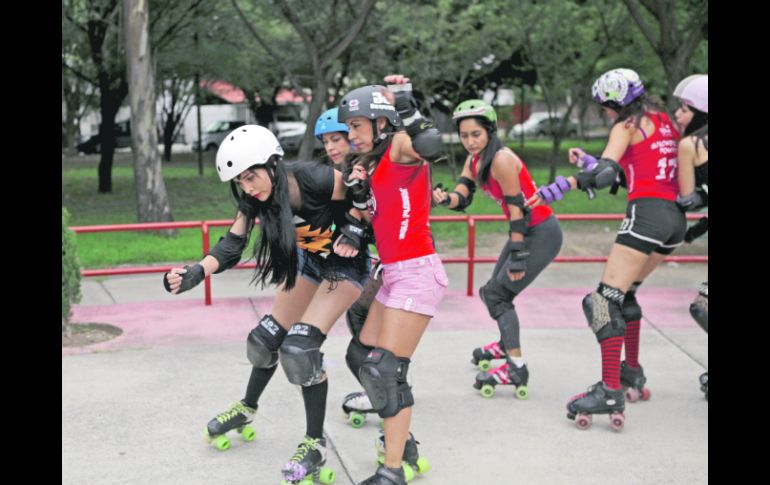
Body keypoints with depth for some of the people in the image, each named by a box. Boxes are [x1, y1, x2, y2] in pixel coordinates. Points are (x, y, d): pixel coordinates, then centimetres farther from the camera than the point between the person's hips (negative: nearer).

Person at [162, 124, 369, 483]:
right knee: (267, 337, 11)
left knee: (300, 347, -19)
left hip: (346, 262, -6)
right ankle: (247, 408, 40)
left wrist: (352, 232, -30)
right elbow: (231, 246, -20)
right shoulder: (254, 199, -15)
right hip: (310, 261, 6)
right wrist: (196, 272, -37)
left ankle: (316, 446, -4)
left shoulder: (319, 180, -33)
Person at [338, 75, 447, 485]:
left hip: (417, 272, -10)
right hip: (394, 272, 10)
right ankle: (401, 442, 26)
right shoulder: (372, 162, 14)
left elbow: (430, 148, -34)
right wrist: (359, 190, 0)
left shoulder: (400, 146, -11)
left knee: (386, 369, -11)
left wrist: (405, 106, -31)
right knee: (360, 357, 15)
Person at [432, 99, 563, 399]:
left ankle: (516, 368, -13)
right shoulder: (474, 160, 2)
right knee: (494, 291, 21)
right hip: (525, 230, 9)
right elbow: (462, 197, -5)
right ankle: (506, 344, 46)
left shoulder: (501, 160, -24)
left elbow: (517, 208, -24)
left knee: (497, 295, -12)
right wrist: (445, 198, -28)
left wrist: (518, 255, -24)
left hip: (542, 233, -9)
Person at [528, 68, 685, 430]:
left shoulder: (627, 126, -1)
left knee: (605, 301, -12)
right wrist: (589, 162, 26)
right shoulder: (664, 122, 22)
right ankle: (632, 372, 29)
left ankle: (611, 392, -21)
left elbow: (606, 172, -19)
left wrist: (567, 183, -31)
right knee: (624, 292, 23)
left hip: (647, 213, -9)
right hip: (676, 217, 9)